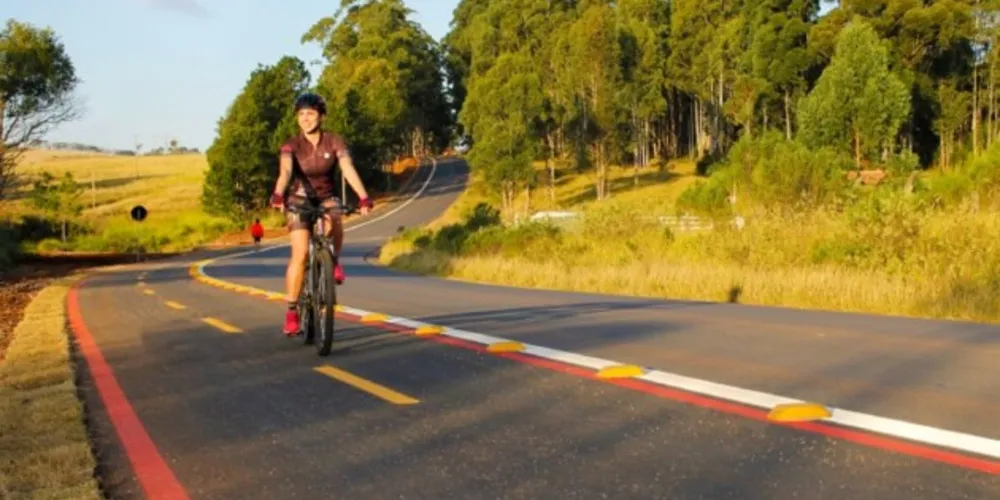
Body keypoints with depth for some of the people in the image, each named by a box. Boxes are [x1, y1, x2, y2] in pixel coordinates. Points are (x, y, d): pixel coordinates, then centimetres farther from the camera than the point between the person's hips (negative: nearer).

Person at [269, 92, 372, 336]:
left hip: (326, 197, 1)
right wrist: (278, 194, -53)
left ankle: (333, 261, -3)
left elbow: (348, 168, -26)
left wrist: (363, 197, -42)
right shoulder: (292, 145, -15)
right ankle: (291, 311, -8)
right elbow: (285, 171, -33)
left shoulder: (335, 142, -13)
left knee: (334, 223, -35)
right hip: (298, 199, -1)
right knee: (301, 253, -18)